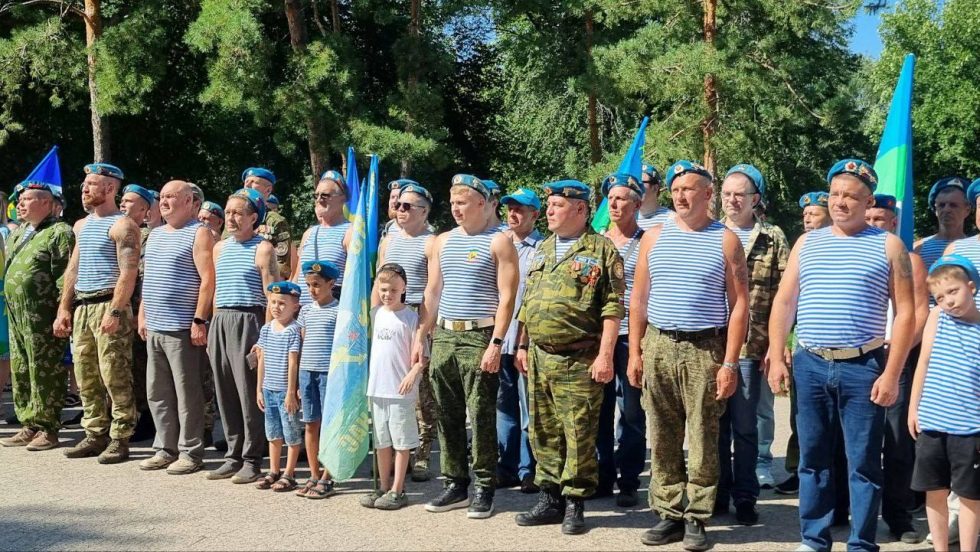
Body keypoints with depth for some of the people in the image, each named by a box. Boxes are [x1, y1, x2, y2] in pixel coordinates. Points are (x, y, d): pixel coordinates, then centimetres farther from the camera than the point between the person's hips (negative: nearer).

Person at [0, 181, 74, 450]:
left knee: (45, 374, -3)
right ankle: (29, 426, 22)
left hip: (42, 319, -9)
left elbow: (65, 278, -15)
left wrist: (62, 315, -20)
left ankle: (47, 429, 4)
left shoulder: (59, 232, -8)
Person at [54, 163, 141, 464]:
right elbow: (72, 269, 20)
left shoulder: (122, 225, -7)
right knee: (85, 377, 11)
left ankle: (120, 439, 0)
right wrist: (64, 309, 13)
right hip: (81, 307, 8)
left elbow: (128, 272, -15)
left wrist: (115, 311, -23)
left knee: (115, 377, -6)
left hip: (108, 304, -8)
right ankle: (95, 435, 20)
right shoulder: (81, 225, 18)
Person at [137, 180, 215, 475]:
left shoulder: (199, 233, -6)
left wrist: (199, 320, -19)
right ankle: (165, 448, 21)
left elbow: (208, 279, -14)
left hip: (182, 329, -8)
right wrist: (143, 315, 18)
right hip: (154, 328, 8)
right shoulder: (155, 234, 19)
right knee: (157, 393, 11)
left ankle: (190, 452, 6)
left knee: (187, 393, -2)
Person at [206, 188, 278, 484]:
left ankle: (251, 460, 4)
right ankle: (233, 456, 17)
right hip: (220, 323, 7)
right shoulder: (220, 247, 16)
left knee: (249, 392, -5)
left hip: (247, 321, -6)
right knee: (225, 392, 8)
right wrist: (214, 329, 15)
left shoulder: (262, 249, -4)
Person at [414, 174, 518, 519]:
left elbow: (506, 297, -9)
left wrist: (495, 343, -16)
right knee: (448, 416, 9)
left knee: (481, 416, -2)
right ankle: (455, 484, 19)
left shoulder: (498, 242, -3)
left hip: (479, 337, -6)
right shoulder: (443, 241, 15)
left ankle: (484, 489, 7)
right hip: (443, 336, 6)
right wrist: (420, 337, 11)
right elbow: (432, 292, 17)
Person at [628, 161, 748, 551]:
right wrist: (634, 352, 3)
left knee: (702, 439, 2)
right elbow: (638, 299, 10)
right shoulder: (654, 238, 9)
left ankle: (696, 518, 12)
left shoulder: (726, 240, 1)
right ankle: (668, 514, 16)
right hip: (657, 346, 3)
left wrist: (730, 363, -9)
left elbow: (739, 304, -3)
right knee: (663, 438, 7)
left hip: (705, 349, -3)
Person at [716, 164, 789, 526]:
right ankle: (717, 492, 20)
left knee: (744, 425, 4)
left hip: (750, 346, -2)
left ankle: (744, 496, 15)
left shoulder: (773, 239, 4)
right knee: (716, 422, 9)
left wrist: (774, 343, -7)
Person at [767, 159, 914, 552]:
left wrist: (892, 373, -8)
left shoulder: (888, 245, 2)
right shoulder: (806, 243, 12)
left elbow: (905, 312, -2)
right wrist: (776, 358, 3)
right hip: (809, 365, 3)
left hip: (863, 367, -3)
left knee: (863, 464, 3)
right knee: (812, 460, 9)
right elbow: (784, 303, 11)